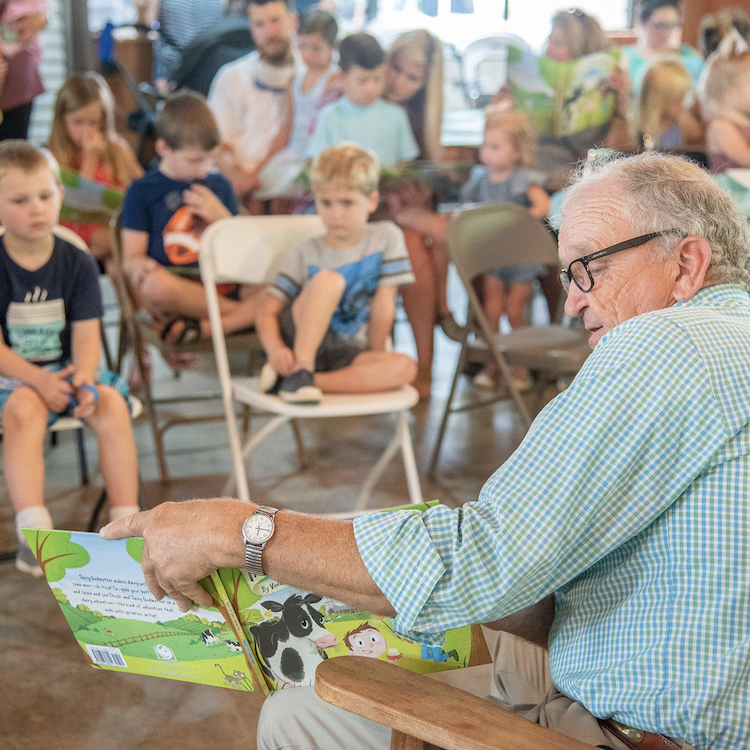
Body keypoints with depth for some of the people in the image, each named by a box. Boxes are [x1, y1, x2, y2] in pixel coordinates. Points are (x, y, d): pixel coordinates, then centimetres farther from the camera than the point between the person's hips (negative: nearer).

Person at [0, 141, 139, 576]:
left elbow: (86, 336, -4)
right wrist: (38, 379, -27)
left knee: (111, 402, -27)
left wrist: (83, 379, -26)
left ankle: (127, 520, -24)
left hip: (68, 371, 2)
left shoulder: (77, 263, 2)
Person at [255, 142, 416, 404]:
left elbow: (383, 305, 0)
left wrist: (374, 360, -1)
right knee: (329, 279, -27)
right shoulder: (305, 254, 2)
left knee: (404, 367, -31)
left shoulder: (386, 237, 2)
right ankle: (300, 370, -29)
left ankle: (295, 379, -32)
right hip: (298, 343, -1)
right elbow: (267, 314, -4)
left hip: (347, 354, 2)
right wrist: (276, 350, -23)